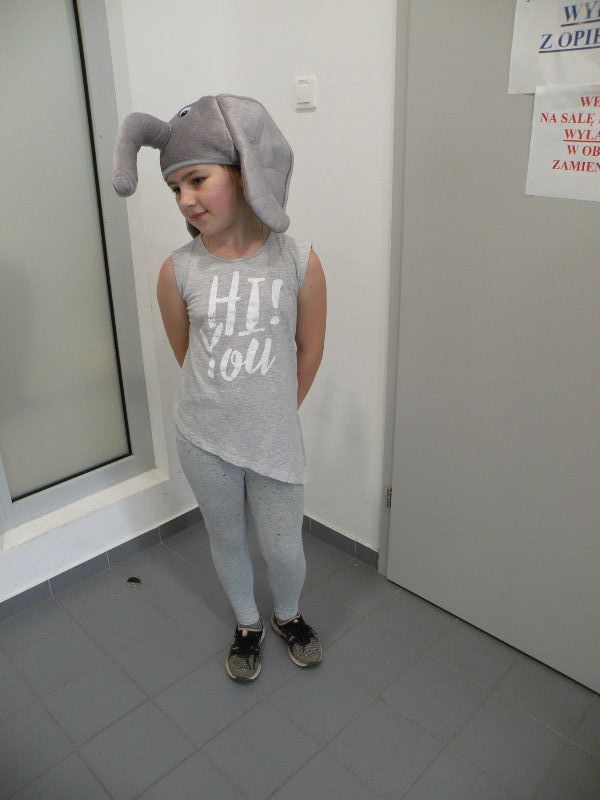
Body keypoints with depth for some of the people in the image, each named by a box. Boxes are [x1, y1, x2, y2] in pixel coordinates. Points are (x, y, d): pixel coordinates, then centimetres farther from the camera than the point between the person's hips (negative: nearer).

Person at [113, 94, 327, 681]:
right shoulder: (178, 271, -11)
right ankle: (247, 624, 49)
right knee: (226, 539, 20)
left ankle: (288, 616, 49)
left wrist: (277, 410, 9)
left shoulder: (299, 262, -13)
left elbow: (310, 350, -1)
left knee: (283, 547, 14)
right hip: (203, 437, 1)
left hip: (273, 437, -1)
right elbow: (185, 353, 3)